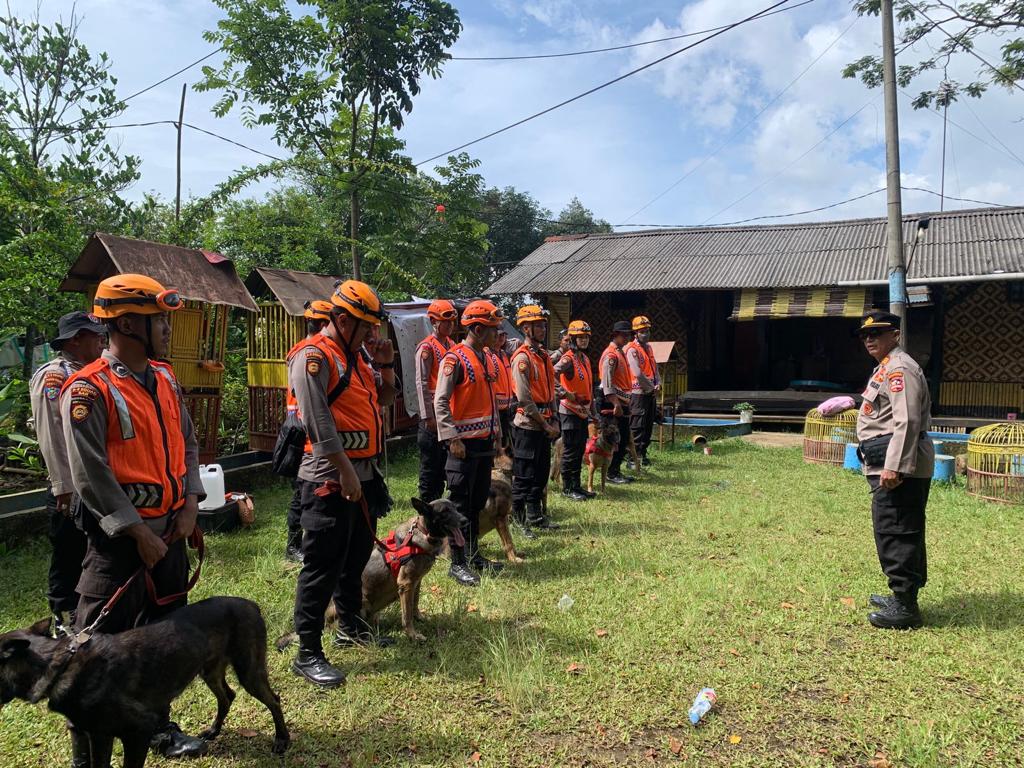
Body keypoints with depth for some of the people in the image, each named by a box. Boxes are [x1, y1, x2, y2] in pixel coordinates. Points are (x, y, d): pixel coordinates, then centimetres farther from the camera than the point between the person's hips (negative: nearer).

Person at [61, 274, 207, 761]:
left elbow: (187, 444, 13)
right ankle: (88, 750, 16)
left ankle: (157, 724, 35)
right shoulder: (88, 390, -15)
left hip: (171, 531, 7)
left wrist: (190, 502, 0)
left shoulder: (165, 380, 8)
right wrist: (138, 533, -16)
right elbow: (90, 475, -18)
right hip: (119, 537, -7)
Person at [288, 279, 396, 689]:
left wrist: (385, 367, 4)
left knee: (357, 555, 20)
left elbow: (383, 400, 21)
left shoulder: (359, 354, 13)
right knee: (323, 565, -4)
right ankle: (308, 653, 6)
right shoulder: (314, 357, -14)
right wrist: (345, 471, -22)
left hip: (364, 472, 9)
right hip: (330, 477, -9)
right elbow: (319, 421, -21)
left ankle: (351, 627, 36)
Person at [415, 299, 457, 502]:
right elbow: (421, 383, -15)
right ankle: (426, 503, 8)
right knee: (430, 461, -1)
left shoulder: (451, 345, 13)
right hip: (434, 412, -8)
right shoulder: (427, 347, -10)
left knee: (444, 460, 14)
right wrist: (428, 416, -18)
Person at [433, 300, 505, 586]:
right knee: (460, 504, 0)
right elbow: (440, 402, -16)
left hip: (486, 442, 8)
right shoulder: (455, 359, -13)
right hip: (465, 443, -8)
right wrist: (452, 439, -20)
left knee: (478, 501, 15)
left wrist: (497, 434, 18)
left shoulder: (489, 358, 12)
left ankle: (473, 554, 27)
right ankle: (457, 563, 8)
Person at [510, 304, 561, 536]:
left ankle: (535, 516, 27)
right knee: (523, 476, -1)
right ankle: (519, 521, 9)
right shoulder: (522, 358, -14)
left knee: (541, 474, 15)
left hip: (544, 425, 9)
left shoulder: (544, 355, 14)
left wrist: (553, 420, 8)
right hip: (528, 425, -9)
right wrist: (545, 425, -14)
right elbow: (524, 399, -19)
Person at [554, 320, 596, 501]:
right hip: (570, 411, -8)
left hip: (583, 411, 9)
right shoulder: (568, 359, -14)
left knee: (580, 450, 13)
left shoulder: (585, 359, 14)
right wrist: (565, 393, -28)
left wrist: (593, 412, 21)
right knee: (570, 451, -1)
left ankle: (576, 486, 23)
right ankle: (567, 488, 8)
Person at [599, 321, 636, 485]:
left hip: (623, 401, 10)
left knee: (624, 438, 12)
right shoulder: (610, 355, -14)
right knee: (616, 439, -4)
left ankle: (617, 470, 21)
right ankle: (611, 473, 4)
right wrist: (616, 404, -26)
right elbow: (607, 383, -22)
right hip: (614, 402, -9)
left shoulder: (621, 352, 16)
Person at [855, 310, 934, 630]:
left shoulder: (899, 368, -13)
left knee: (896, 533, -7)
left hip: (900, 465, -11)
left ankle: (905, 607, -1)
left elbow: (907, 421, -22)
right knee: (902, 532, 18)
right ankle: (902, 596, 29)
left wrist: (893, 466, -26)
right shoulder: (885, 368, 20)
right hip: (889, 464, 11)